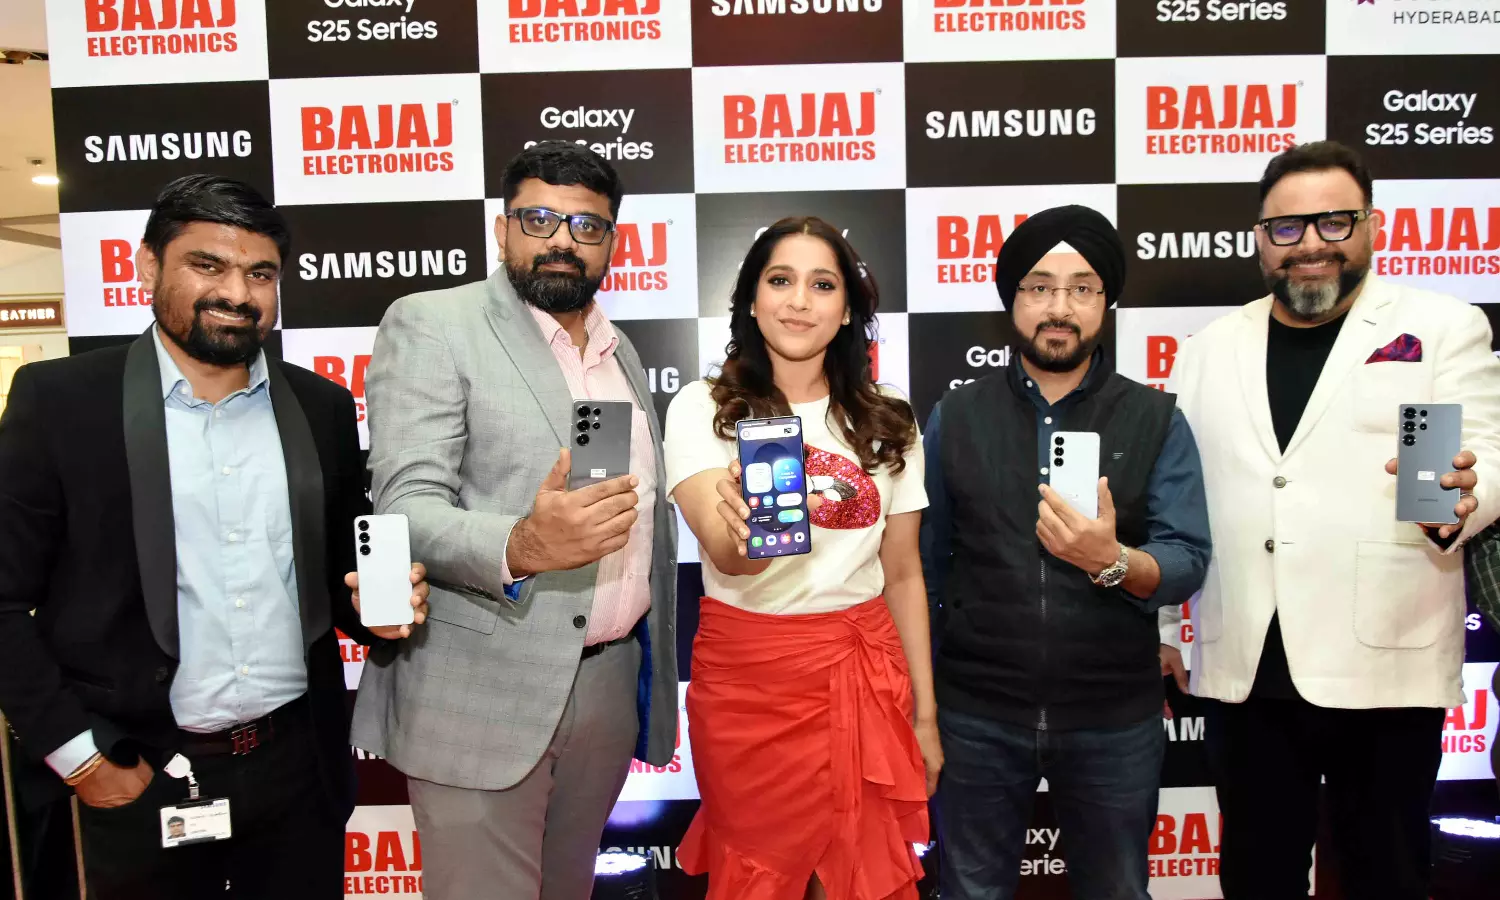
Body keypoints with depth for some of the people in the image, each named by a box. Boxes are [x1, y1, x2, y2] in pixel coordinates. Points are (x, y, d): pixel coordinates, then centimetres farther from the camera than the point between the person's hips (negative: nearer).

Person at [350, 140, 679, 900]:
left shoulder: (620, 350, 14)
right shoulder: (431, 325, -6)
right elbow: (406, 507, -15)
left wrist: (656, 677, 16)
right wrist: (519, 548, -35)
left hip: (610, 683, 6)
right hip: (484, 691, -6)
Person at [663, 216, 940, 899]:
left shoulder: (886, 423, 2)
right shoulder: (702, 408, -6)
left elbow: (902, 574, 7)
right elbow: (727, 557, -20)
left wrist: (925, 715, 7)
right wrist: (748, 526, -44)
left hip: (864, 676, 2)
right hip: (746, 676, -2)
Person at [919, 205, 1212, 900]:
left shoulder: (1158, 421, -1)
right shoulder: (955, 418, 1)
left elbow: (1186, 564, -8)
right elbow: (927, 562, 2)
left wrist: (1113, 561, -29)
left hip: (1115, 720, 1)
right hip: (977, 713, 0)